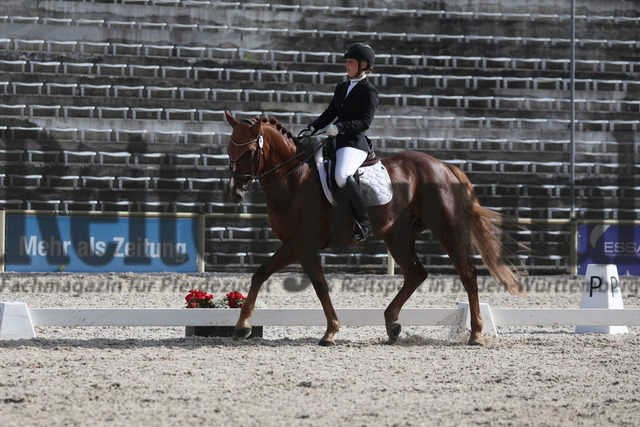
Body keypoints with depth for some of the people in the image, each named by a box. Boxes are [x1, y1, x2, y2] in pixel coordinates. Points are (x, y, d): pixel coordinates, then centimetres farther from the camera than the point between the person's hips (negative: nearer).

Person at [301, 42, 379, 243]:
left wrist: (339, 127, -26)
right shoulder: (342, 87, 21)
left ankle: (364, 224, -27)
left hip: (355, 143, -10)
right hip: (337, 142, 10)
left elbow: (364, 122, -13)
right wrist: (312, 128, 7)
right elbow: (330, 113, 23)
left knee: (342, 176, -34)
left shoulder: (369, 91, -4)